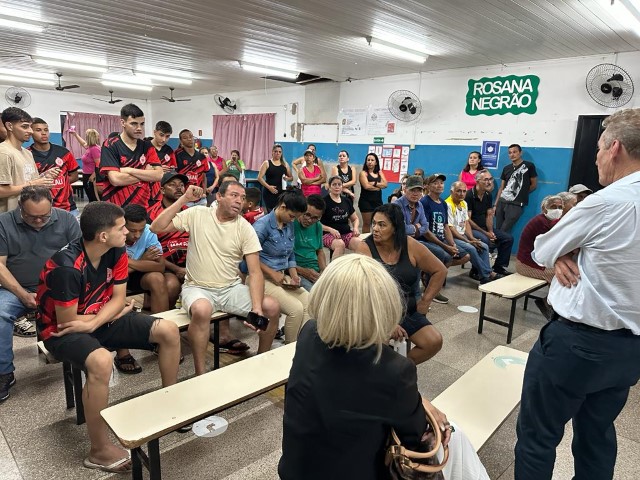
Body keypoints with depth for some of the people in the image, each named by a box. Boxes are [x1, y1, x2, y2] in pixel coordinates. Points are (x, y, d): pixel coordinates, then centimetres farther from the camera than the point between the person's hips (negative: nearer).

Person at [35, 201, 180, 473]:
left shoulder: (117, 253, -9)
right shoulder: (67, 267, -30)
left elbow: (118, 298, -4)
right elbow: (67, 321, -23)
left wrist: (93, 323, -24)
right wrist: (119, 313, -9)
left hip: (100, 318, 7)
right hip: (60, 330, -6)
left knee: (168, 331, -8)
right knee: (101, 361, -38)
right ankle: (99, 451, -19)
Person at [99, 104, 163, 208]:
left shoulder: (147, 146, 5)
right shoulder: (110, 145, -7)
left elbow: (159, 175, -8)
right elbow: (115, 179, -19)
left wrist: (129, 170, -14)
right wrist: (146, 174, -10)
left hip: (143, 206, 4)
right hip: (116, 208, -3)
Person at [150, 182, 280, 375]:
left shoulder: (245, 228, -4)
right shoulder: (196, 214, -4)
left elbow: (255, 272, -9)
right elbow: (156, 228, -11)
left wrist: (257, 308, -23)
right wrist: (184, 199, -15)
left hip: (231, 288, 3)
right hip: (198, 288, -2)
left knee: (272, 307, -17)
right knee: (202, 310, -38)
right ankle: (200, 374, -17)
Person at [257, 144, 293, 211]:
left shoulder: (285, 164, 12)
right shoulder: (266, 163, 3)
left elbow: (291, 177, 18)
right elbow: (260, 178, -3)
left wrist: (287, 178, -6)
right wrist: (268, 187, -16)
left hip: (282, 192, 2)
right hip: (269, 193, -2)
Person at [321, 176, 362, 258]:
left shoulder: (346, 201, 15)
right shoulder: (324, 201, -1)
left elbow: (355, 219, 26)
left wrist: (356, 228, 4)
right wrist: (330, 229, -18)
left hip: (346, 233, 5)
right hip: (329, 234, -4)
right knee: (340, 244, -38)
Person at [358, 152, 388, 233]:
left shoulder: (379, 172, 13)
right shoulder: (363, 173, -2)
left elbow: (385, 184, -1)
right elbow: (366, 186, -16)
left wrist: (374, 183, -14)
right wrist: (379, 186, -5)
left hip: (378, 201, 5)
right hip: (366, 201, -5)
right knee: (367, 224, 0)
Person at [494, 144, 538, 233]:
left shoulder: (529, 166, 0)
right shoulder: (506, 168, 13)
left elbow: (534, 184, 5)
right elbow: (501, 188, 14)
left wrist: (522, 193, 9)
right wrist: (495, 205, 8)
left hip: (516, 204, -5)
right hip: (502, 202, 5)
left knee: (504, 231, -9)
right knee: (498, 230, 4)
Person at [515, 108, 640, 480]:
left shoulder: (607, 202, -20)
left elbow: (541, 252, -9)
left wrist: (563, 254, 9)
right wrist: (572, 254, -7)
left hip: (577, 341, -8)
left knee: (537, 434, 9)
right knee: (598, 435, 24)